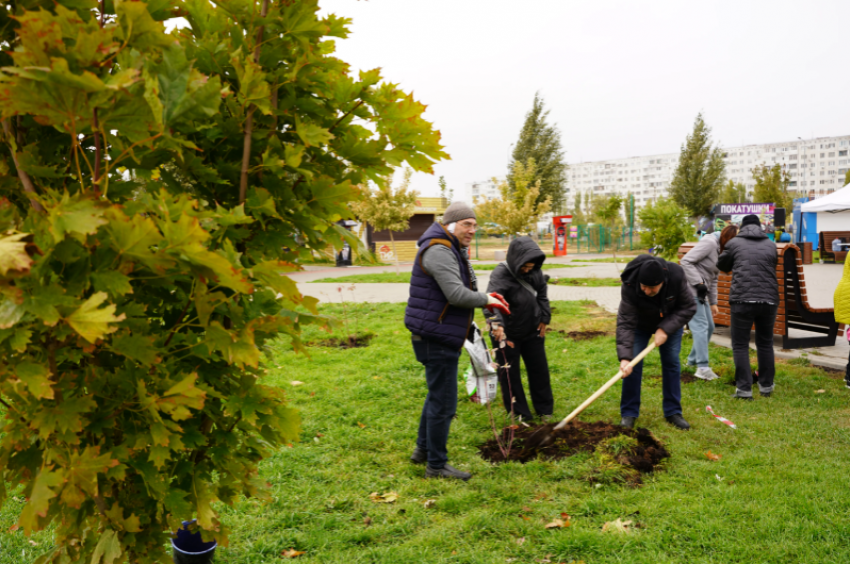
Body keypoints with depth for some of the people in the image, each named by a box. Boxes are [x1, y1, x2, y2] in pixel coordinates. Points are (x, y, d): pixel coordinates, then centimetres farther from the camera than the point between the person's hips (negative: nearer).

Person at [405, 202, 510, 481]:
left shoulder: (453, 249, 16)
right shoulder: (438, 250, -19)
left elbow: (462, 289, 22)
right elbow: (457, 295, -26)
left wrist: (484, 297, 5)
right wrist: (486, 300, -11)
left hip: (441, 336, 11)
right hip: (436, 337, -11)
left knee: (437, 395, 23)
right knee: (443, 402, -4)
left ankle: (423, 449, 37)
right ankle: (436, 465, 8)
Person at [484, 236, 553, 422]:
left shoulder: (535, 272, -6)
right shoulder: (501, 274, -27)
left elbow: (542, 295, 12)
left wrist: (544, 318, 9)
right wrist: (496, 322, -59)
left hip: (532, 331, 6)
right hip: (507, 333, -6)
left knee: (539, 369, 14)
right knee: (509, 375, 4)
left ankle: (545, 410, 31)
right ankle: (519, 415, 18)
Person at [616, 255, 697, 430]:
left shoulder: (677, 276, -35)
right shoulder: (629, 286, -38)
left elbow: (688, 308, -22)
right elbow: (625, 323, -35)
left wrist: (665, 329, -31)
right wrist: (624, 357, -44)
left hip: (669, 322, 1)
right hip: (640, 323, -1)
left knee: (672, 362, 0)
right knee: (633, 364, -8)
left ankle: (673, 412, 12)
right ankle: (629, 413, 3)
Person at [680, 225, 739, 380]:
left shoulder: (721, 250, 15)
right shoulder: (709, 243, -14)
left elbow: (713, 279, 21)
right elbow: (685, 261, -22)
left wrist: (713, 302, 19)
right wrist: (698, 283, -23)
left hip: (700, 292, 10)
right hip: (690, 290, -10)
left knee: (709, 327, 13)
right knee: (700, 326, -13)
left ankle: (693, 360, 25)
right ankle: (703, 368, -13)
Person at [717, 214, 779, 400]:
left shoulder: (734, 243, 5)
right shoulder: (771, 245, 13)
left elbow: (722, 265, 17)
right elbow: (773, 266, 24)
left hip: (743, 299, -3)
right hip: (769, 300, 4)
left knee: (740, 345, 2)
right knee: (765, 344, 16)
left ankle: (744, 389, -3)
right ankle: (766, 386, 23)